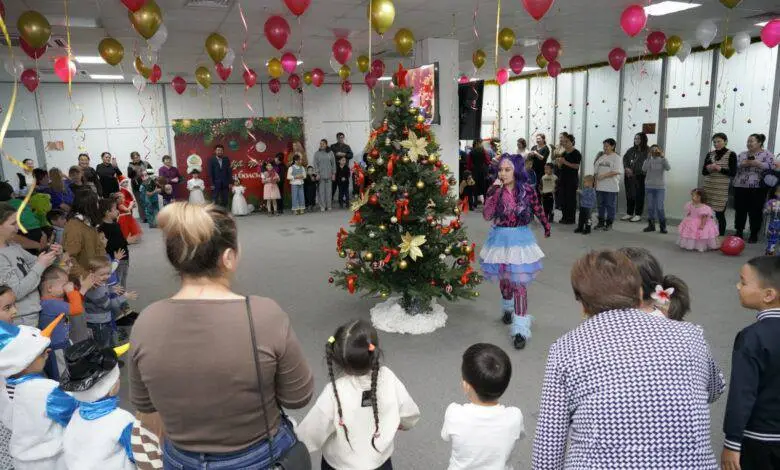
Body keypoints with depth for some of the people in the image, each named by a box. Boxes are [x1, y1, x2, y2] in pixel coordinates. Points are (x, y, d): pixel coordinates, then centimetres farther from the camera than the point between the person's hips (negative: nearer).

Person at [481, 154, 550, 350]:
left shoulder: (528, 190, -8)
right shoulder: (495, 190, -6)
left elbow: (538, 210, 8)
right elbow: (487, 216, -17)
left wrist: (546, 227, 21)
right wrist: (494, 192, -23)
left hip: (520, 239, -2)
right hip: (500, 238, 2)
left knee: (519, 283, -6)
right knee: (504, 279, 18)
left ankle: (520, 329, -2)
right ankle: (508, 308, 47)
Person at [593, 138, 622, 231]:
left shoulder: (616, 158, -5)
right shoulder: (601, 157, 12)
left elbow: (616, 172, -16)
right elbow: (596, 171, 15)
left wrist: (603, 175, -19)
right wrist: (595, 181, 7)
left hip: (611, 187, -6)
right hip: (600, 186, 6)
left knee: (610, 206, 2)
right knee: (601, 205, 11)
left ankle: (609, 224, 10)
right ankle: (601, 222, 20)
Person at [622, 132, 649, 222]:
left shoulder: (647, 151, -5)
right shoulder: (631, 150, 14)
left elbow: (643, 165, -11)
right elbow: (625, 159, 11)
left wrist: (633, 172, -13)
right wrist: (626, 168, -6)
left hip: (639, 176, -6)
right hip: (629, 176, 6)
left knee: (639, 195, -1)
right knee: (629, 195, 9)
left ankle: (638, 215, 6)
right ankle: (629, 213, 19)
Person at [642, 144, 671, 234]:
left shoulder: (663, 160, 0)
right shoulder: (648, 160, 3)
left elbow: (668, 168, -18)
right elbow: (644, 169, -15)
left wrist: (663, 156, -26)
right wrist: (649, 157, -21)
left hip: (660, 187, -2)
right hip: (649, 187, 2)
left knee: (659, 208, -4)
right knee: (650, 207, 7)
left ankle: (662, 226, 6)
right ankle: (651, 225, 15)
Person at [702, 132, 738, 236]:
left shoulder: (731, 155, 0)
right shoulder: (710, 154, 11)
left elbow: (733, 172, -5)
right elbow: (703, 172, 12)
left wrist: (720, 169, -17)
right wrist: (708, 168, -9)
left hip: (722, 189, -3)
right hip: (708, 187, 3)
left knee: (720, 214, -2)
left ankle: (721, 237, 6)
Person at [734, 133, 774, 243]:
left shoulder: (767, 154, 3)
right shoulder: (742, 155, 15)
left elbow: (771, 167, -9)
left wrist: (757, 164, -17)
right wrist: (742, 164, -10)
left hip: (758, 188, -3)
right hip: (740, 187, 4)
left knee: (755, 212, -1)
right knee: (740, 211, 6)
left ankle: (754, 234, 8)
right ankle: (739, 232, 16)